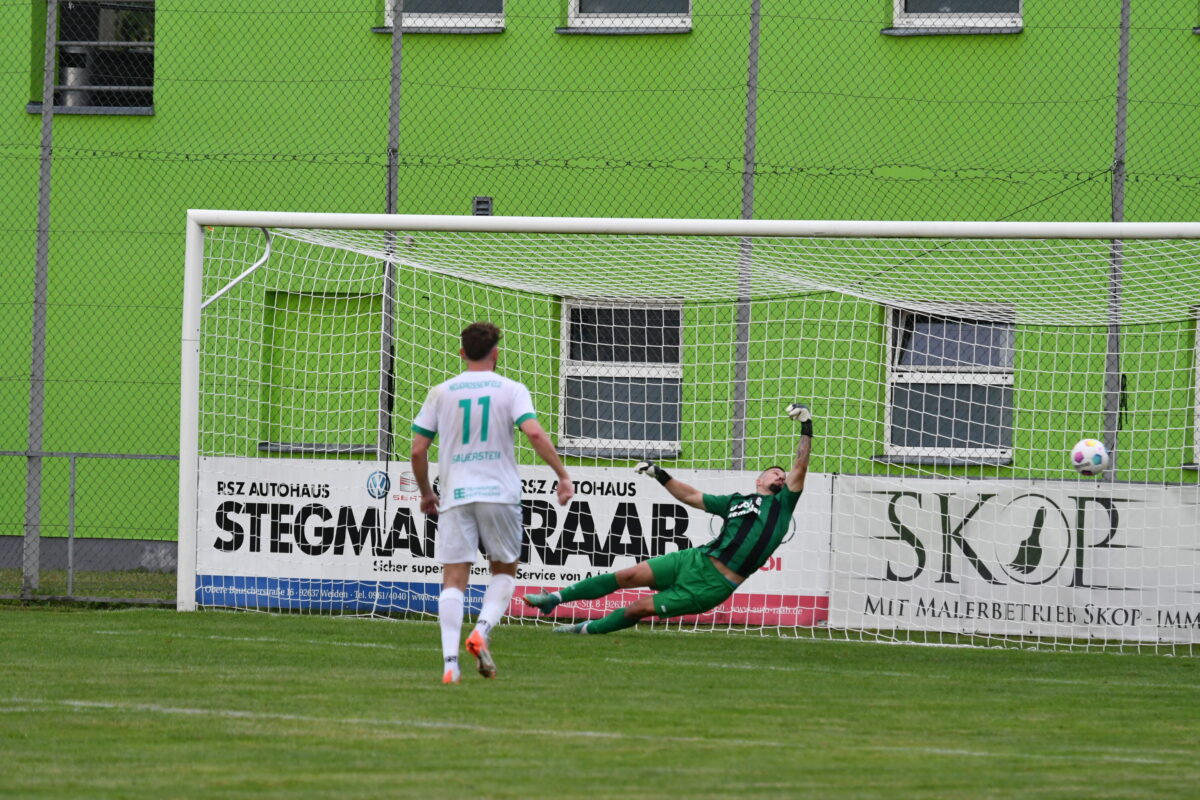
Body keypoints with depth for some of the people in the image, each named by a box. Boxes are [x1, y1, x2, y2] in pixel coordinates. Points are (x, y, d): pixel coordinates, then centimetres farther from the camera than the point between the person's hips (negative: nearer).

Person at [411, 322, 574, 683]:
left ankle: (450, 661, -15)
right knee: (504, 571, 16)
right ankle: (482, 632, -8)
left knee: (454, 579, -1)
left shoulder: (441, 393, 8)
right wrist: (563, 476, -8)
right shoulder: (511, 390, 2)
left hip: (455, 497, 1)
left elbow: (418, 450, 7)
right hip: (500, 492, -1)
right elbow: (534, 433, -13)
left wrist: (426, 493, 20)